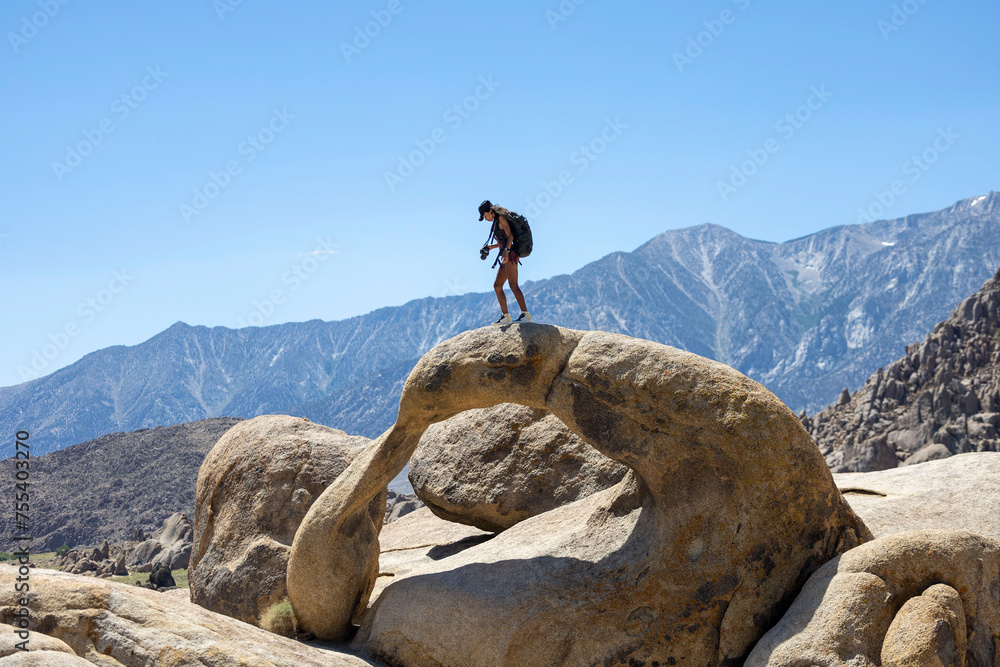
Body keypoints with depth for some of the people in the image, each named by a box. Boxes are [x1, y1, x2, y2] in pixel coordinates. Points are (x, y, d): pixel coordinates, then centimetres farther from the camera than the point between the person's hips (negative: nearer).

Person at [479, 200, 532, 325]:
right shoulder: (497, 222, 23)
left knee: (513, 285, -19)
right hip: (506, 258, 10)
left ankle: (525, 314, -27)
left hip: (510, 255, -10)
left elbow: (510, 236, -15)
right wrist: (491, 247, 21)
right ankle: (505, 316, 3)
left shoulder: (501, 218, -4)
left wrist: (506, 250, -27)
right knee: (497, 285, 7)